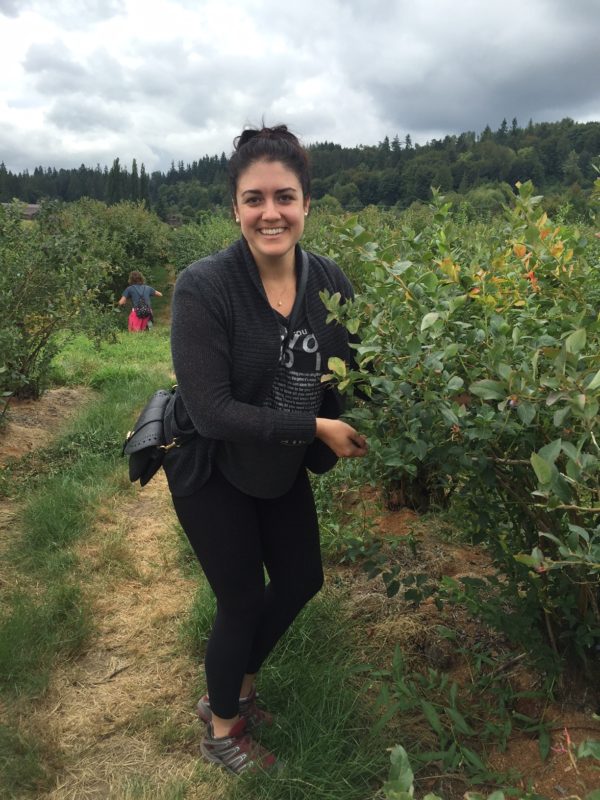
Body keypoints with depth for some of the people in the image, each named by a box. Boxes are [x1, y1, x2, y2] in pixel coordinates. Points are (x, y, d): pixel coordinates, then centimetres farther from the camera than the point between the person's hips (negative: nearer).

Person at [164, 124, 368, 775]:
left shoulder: (329, 283, -11)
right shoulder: (203, 287, -27)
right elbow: (210, 410, -28)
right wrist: (314, 427, -26)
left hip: (283, 468, 6)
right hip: (212, 470, -6)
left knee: (302, 579, 17)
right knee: (243, 601, 6)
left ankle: (238, 685, 46)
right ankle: (221, 728, 37)